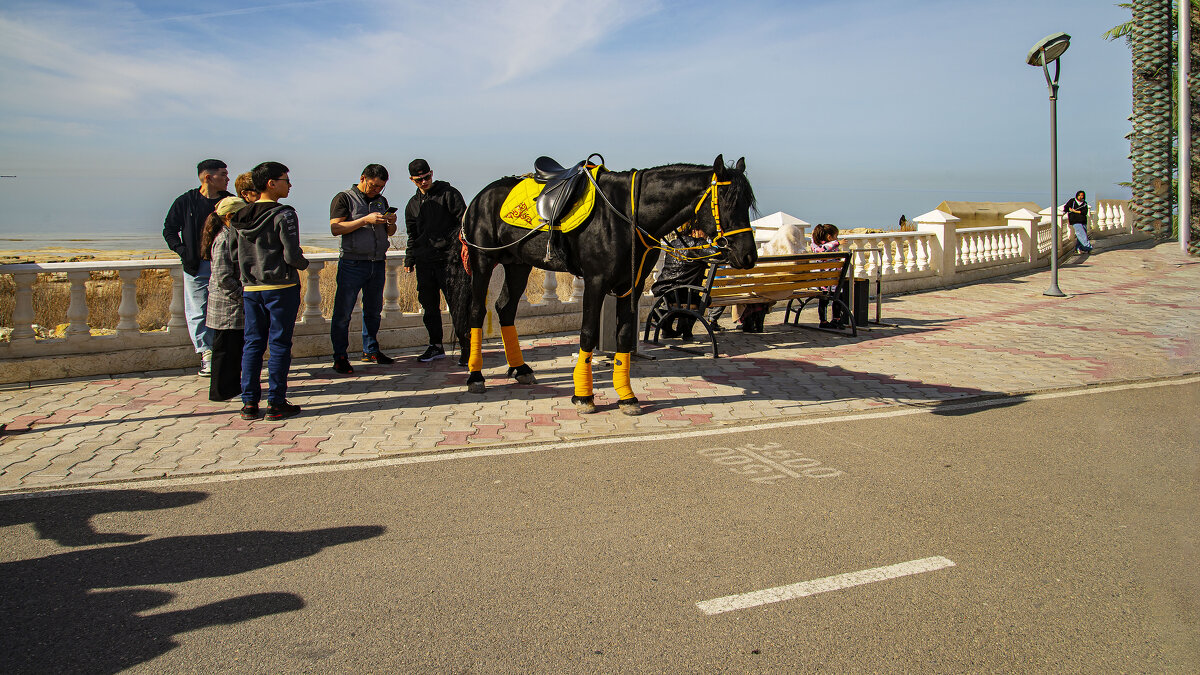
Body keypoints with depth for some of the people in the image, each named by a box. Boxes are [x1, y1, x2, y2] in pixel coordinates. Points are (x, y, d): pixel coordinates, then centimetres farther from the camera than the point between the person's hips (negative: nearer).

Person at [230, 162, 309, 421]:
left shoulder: (242, 217, 8)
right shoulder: (283, 215, -12)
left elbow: (241, 258, 12)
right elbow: (292, 256, -16)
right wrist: (303, 264, 3)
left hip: (251, 289, 6)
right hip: (281, 287, -6)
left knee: (252, 344, 10)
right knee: (279, 344, 0)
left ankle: (249, 402, 11)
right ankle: (276, 403, 3)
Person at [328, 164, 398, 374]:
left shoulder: (381, 200, 17)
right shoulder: (344, 198, -2)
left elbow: (389, 232, 22)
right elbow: (335, 228, -13)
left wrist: (391, 223, -2)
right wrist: (366, 220, -19)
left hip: (378, 263, 6)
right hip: (352, 263, -6)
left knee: (374, 310, 10)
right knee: (343, 312, -4)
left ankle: (371, 351, 21)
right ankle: (340, 357, 1)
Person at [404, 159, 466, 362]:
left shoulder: (449, 194, -1)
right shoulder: (413, 204, 18)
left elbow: (464, 222, -5)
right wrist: (409, 258, 15)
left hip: (448, 259, -6)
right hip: (424, 262, 6)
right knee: (429, 305, 8)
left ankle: (466, 347, -2)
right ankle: (435, 346, 19)